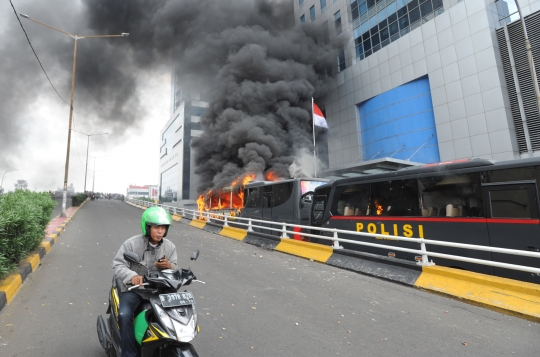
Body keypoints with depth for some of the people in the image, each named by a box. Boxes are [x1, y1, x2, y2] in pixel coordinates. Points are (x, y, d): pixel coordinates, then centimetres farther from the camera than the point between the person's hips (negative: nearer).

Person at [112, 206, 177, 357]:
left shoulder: (170, 247, -1)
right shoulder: (132, 243, -11)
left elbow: (175, 271, 5)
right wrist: (132, 275, -32)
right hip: (134, 289, -2)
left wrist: (170, 266, -20)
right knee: (124, 315, -28)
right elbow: (117, 265, -12)